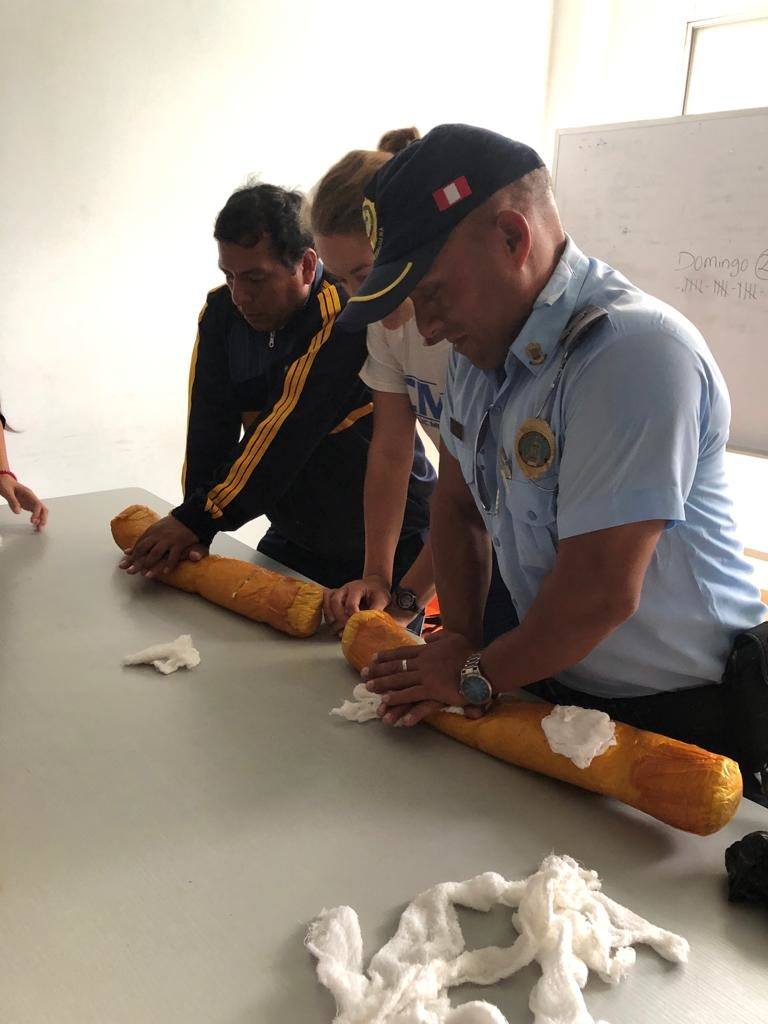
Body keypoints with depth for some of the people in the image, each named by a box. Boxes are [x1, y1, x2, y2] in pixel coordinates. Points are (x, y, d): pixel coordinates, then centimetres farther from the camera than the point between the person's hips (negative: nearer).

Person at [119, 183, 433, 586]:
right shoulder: (223, 311, -2)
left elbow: (290, 432, -29)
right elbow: (210, 428, -9)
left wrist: (199, 518, -28)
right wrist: (192, 527, -20)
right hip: (293, 537, 6)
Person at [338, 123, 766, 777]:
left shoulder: (638, 354, -28)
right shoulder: (485, 341, 0)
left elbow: (600, 594, -28)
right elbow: (459, 502, 8)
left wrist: (477, 676, -13)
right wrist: (460, 638, -4)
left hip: (675, 716, -7)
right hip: (551, 682, 7)